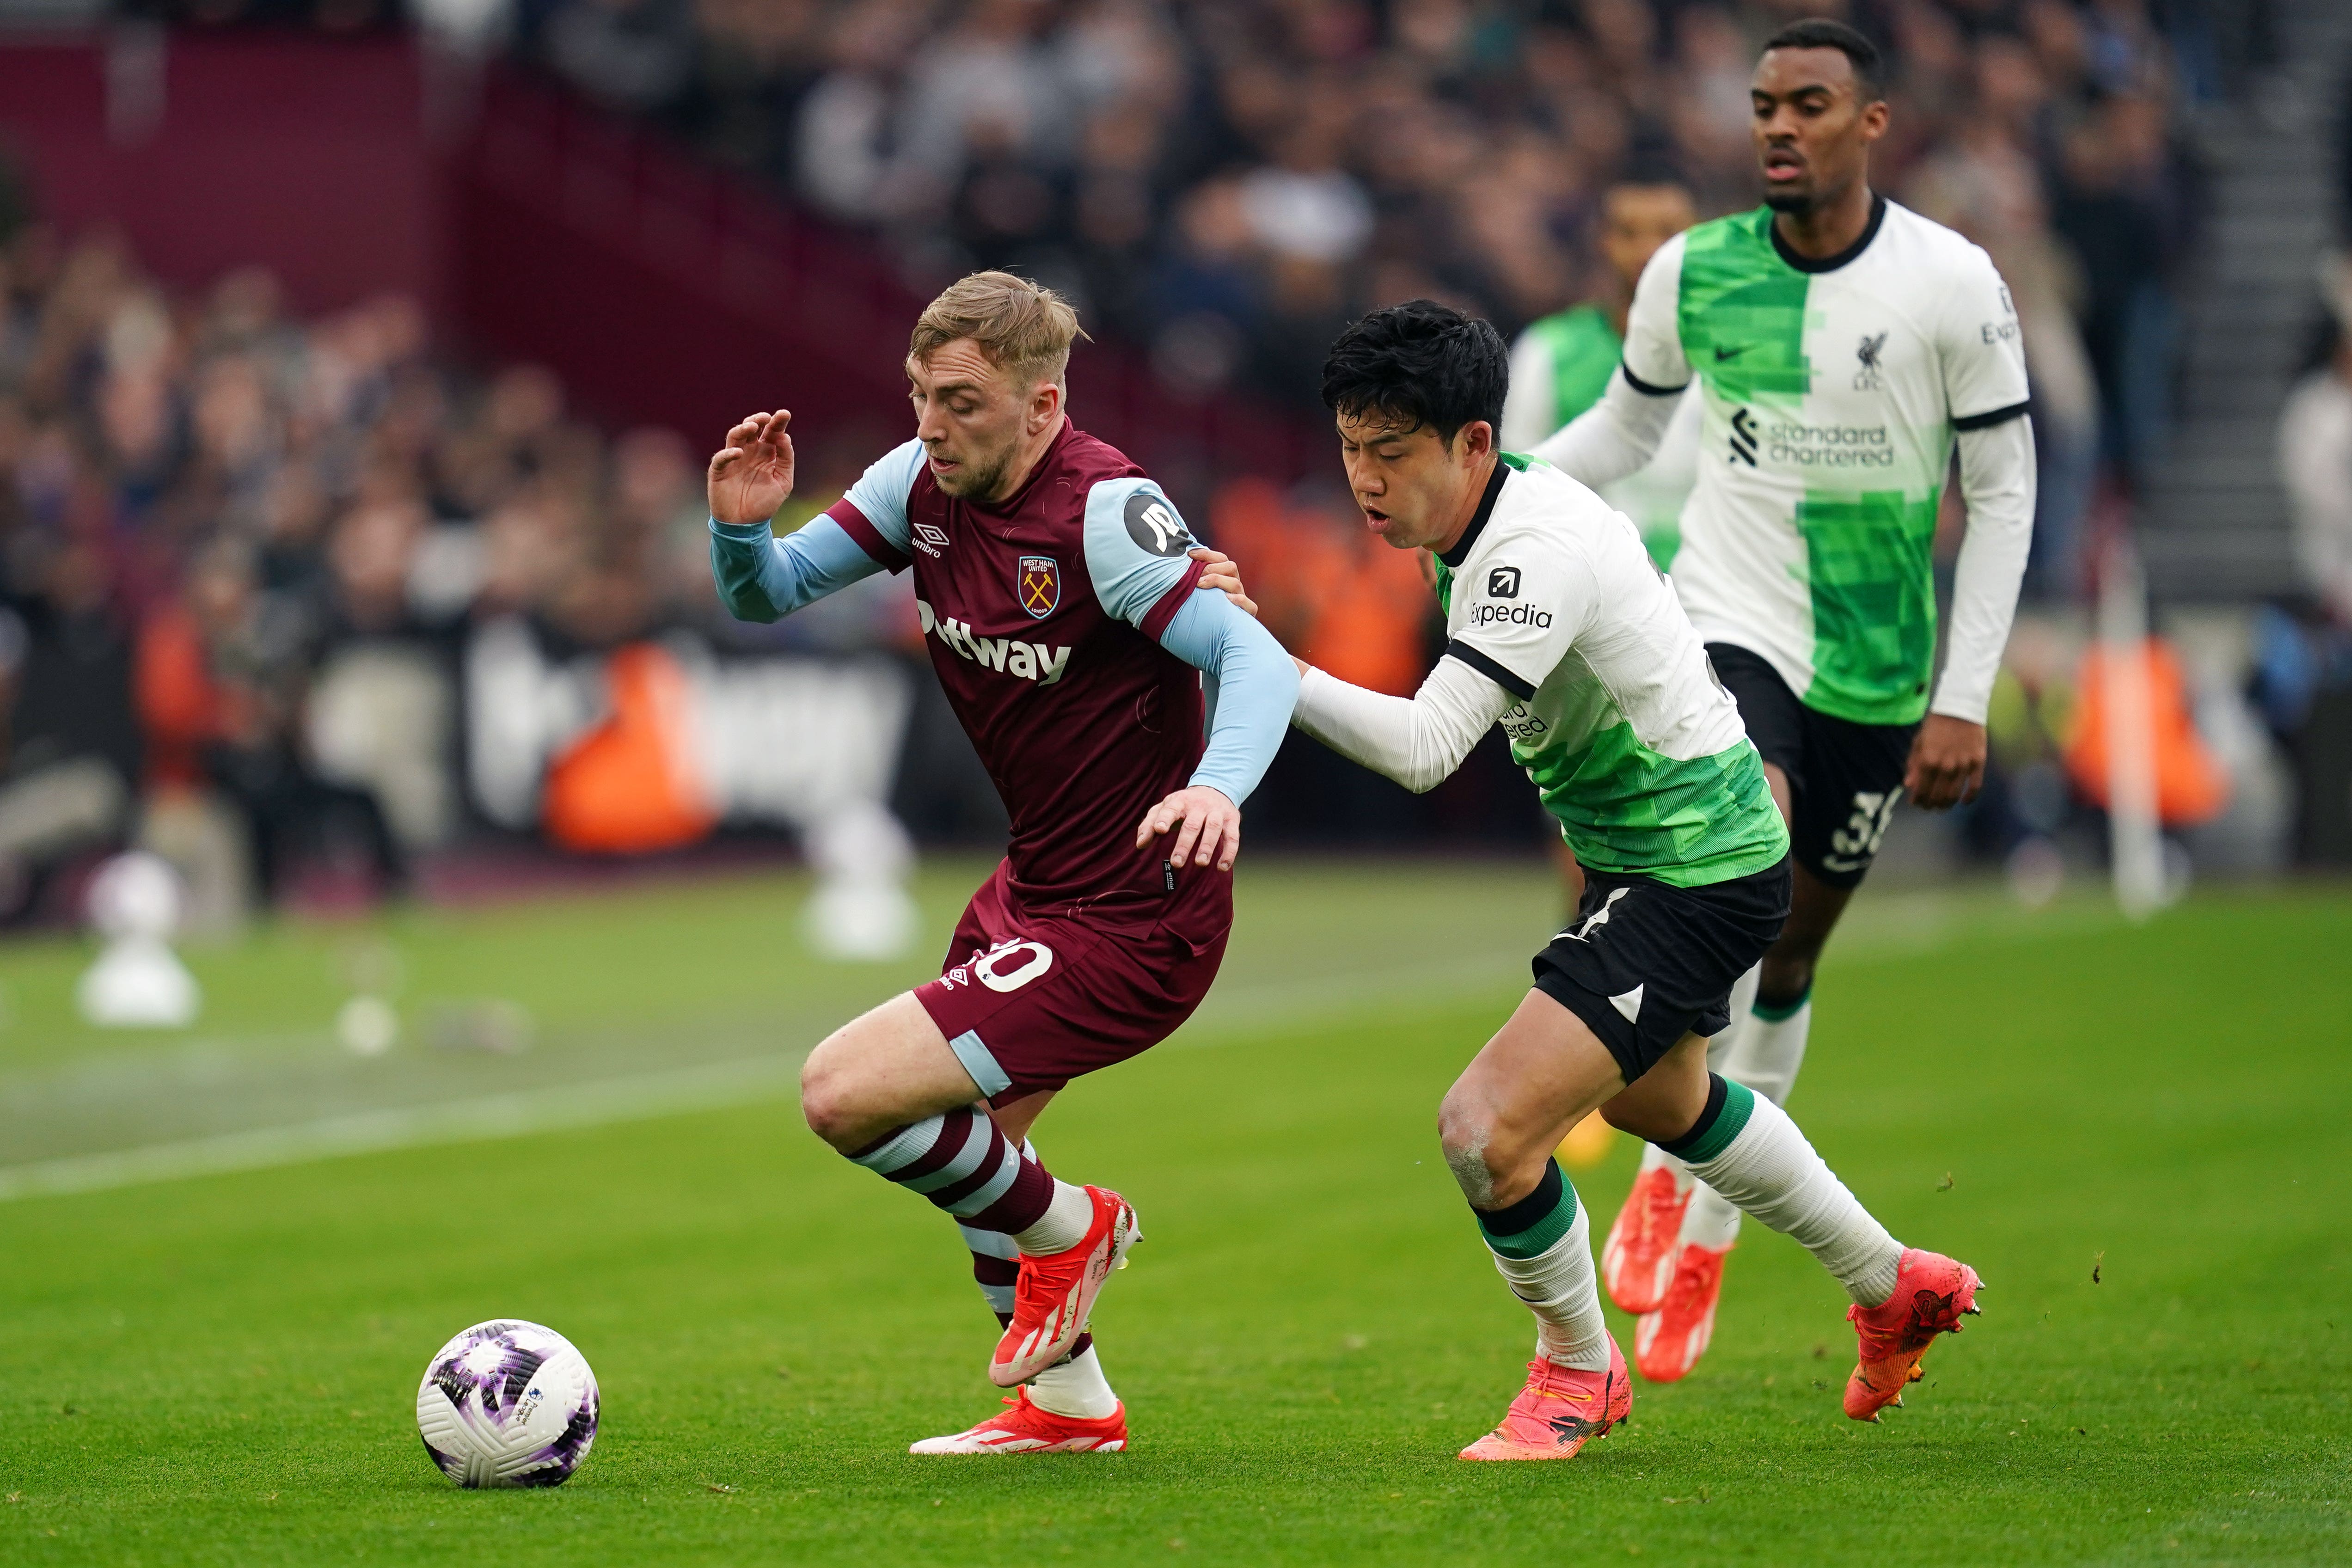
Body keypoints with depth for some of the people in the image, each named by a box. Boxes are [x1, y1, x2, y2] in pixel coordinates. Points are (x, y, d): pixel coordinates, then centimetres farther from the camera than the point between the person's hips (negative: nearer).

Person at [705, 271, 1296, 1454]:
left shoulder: (1104, 512, -24)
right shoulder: (925, 483, -2)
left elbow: (1255, 657, -29)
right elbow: (768, 595, 5)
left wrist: (1218, 786, -48)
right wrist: (742, 526, -17)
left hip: (1129, 925, -9)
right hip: (1031, 887, 9)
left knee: (846, 1097, -16)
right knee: (960, 1144, 25)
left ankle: (1065, 1228, 10)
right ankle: (1067, 1405, 43)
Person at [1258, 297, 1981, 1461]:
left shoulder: (1536, 553, -30)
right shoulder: (1507, 515, 0)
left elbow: (1423, 747, -38)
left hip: (1697, 879, -11)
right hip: (1667, 853, 11)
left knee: (1487, 1128, -17)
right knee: (1657, 1101, 33)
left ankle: (1578, 1368, 9)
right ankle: (1895, 1289, 51)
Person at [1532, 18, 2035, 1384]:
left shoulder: (1954, 285, -9)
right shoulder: (1693, 273, -3)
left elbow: (2004, 489, -3)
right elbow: (1630, 425, 15)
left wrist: (1964, 699, -6)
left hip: (1877, 670, 1)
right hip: (1730, 622, -1)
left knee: (1788, 961, 10)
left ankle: (1703, 1243, 25)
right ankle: (1672, 1164, -15)